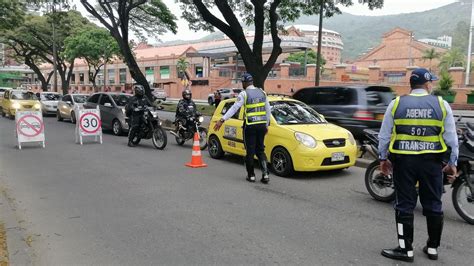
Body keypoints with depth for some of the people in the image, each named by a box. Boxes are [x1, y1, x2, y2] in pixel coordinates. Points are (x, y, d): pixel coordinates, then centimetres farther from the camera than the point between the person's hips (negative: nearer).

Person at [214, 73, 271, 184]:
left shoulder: (244, 94, -7)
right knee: (260, 150, 13)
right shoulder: (262, 92, 9)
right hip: (262, 125, 5)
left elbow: (234, 108, -15)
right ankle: (265, 174, 3)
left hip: (250, 126, -5)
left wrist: (222, 120, -16)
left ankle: (251, 175, 12)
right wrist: (267, 124, 21)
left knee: (250, 151, 5)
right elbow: (268, 110, 13)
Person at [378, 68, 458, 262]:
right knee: (433, 205, 14)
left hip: (403, 161, -1)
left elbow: (384, 135, 2)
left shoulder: (396, 103, 0)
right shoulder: (441, 104, 1)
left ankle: (406, 249, 9)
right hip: (432, 161, 1)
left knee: (405, 205, 5)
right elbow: (451, 138, 4)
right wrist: (452, 163, 12)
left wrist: (383, 158, 12)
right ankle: (432, 248, 24)